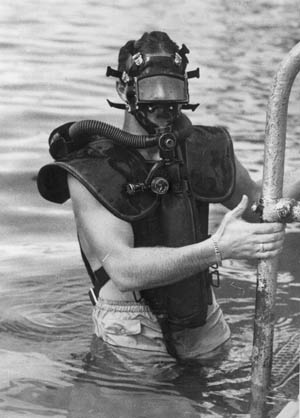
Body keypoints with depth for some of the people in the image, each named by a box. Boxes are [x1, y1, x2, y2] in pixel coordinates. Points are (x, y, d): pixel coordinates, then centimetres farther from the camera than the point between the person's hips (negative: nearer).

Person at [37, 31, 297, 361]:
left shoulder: (204, 153, 3)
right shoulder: (91, 175, -13)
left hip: (206, 332, 4)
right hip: (132, 342, -4)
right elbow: (123, 270, -27)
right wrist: (216, 249, -37)